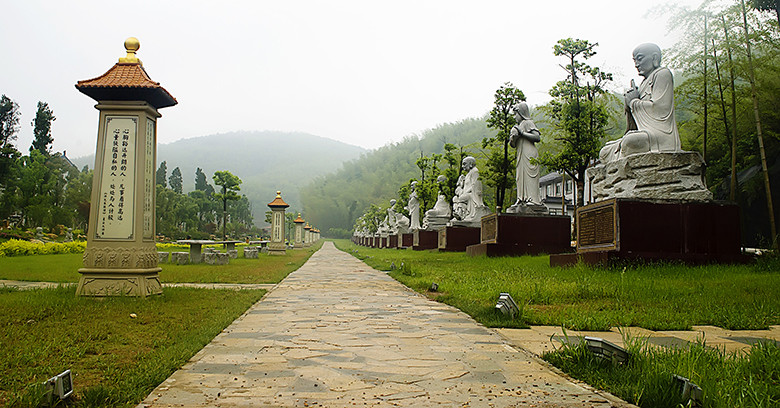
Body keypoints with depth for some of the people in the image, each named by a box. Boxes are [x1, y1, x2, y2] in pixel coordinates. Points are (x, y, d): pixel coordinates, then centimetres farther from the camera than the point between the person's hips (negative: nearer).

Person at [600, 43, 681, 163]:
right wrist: (629, 101, 1)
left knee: (630, 141, -38)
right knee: (605, 152, 1)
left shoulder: (663, 73, -1)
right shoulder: (645, 82, 25)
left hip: (661, 135, -10)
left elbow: (659, 108, -15)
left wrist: (633, 101, -2)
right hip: (644, 133, 10)